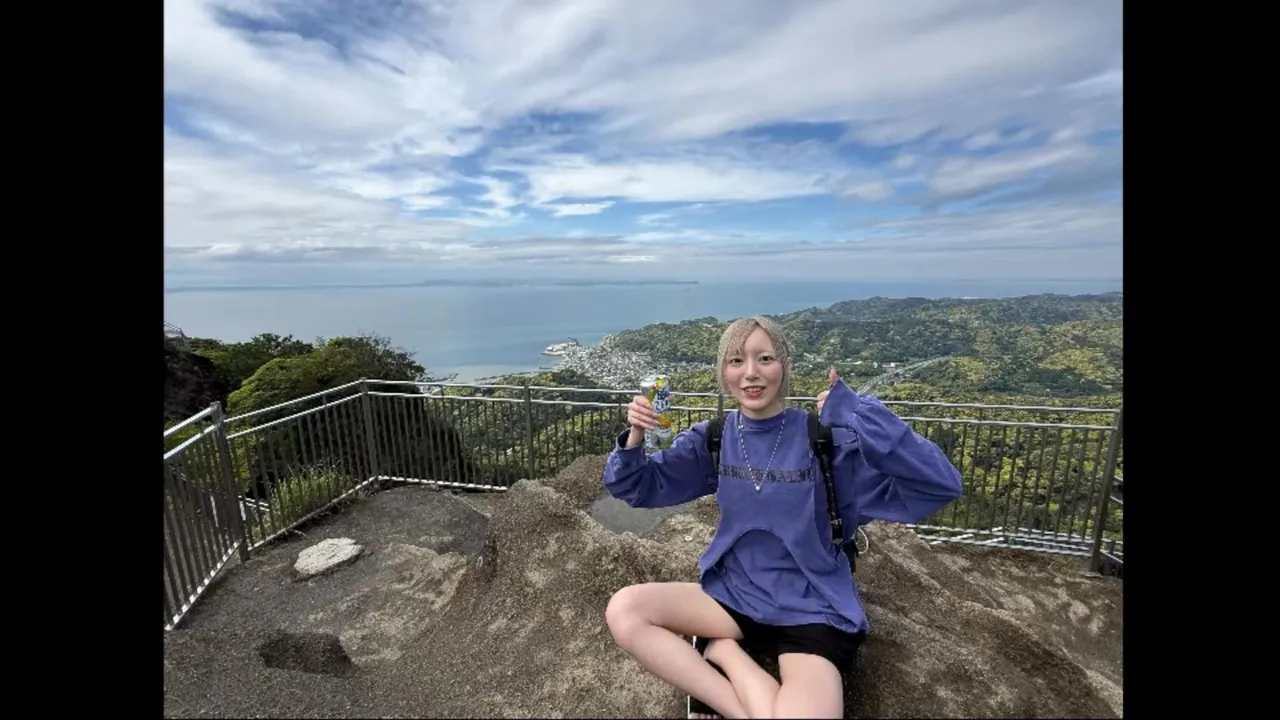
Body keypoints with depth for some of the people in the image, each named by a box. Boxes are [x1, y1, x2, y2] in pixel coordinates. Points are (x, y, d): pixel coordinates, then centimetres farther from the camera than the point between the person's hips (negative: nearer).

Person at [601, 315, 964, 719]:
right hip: (734, 594, 4)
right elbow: (636, 488, 0)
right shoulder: (713, 439, -3)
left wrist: (857, 414, -31)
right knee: (624, 611, -16)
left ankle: (724, 650, -1)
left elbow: (940, 485, -20)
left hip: (811, 608, -3)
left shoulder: (825, 437, -13)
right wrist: (635, 437, -21)